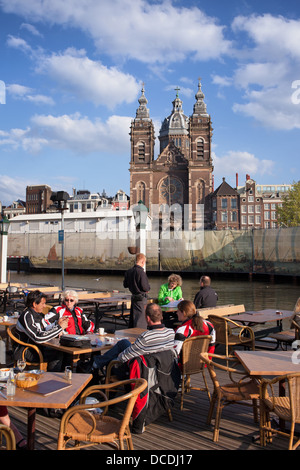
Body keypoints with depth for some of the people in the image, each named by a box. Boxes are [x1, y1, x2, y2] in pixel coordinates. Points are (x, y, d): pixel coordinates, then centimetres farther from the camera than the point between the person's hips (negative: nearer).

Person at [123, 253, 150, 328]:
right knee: (141, 319, -1)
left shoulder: (129, 271, 2)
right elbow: (145, 287, -20)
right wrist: (148, 287, 0)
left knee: (132, 318, 18)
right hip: (141, 298, -8)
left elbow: (125, 284, 12)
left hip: (133, 297, 8)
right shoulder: (141, 272, -20)